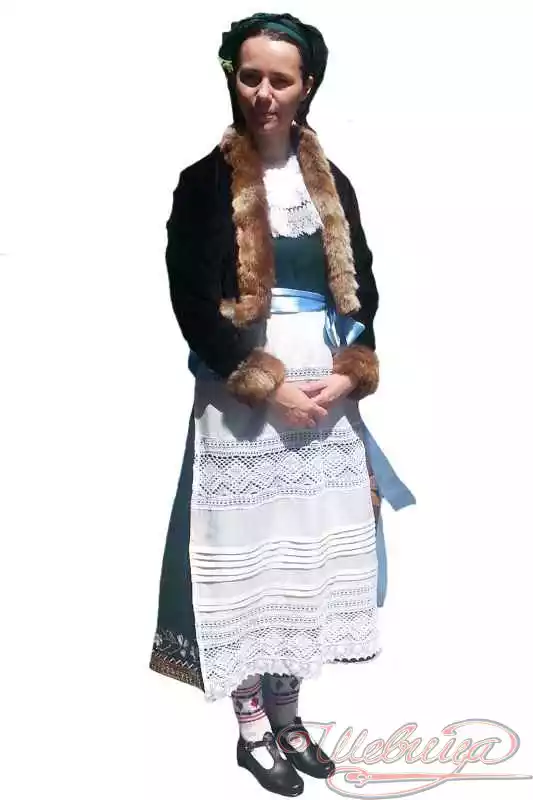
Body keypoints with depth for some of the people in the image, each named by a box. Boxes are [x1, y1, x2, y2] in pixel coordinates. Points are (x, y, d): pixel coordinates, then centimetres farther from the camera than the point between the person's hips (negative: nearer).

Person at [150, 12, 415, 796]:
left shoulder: (333, 184, 10)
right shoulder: (205, 183, -4)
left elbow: (363, 290, 10)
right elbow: (194, 304, -10)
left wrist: (348, 376, -6)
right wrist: (270, 386, -15)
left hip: (327, 393, 5)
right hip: (240, 399, -4)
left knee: (309, 554, 10)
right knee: (247, 552, 1)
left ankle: (286, 714, 26)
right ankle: (252, 726, 18)